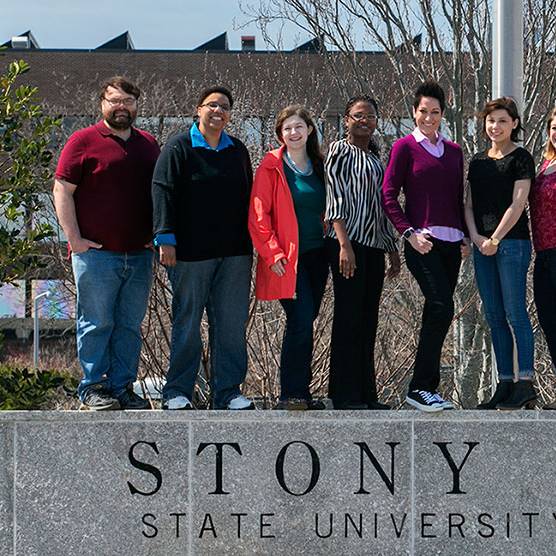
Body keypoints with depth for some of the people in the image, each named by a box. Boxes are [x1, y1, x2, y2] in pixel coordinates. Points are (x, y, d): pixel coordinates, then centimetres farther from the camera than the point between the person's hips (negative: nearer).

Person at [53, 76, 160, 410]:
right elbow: (62, 190, -4)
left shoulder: (149, 145, 15)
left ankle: (122, 387, 12)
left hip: (139, 255, 5)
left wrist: (157, 237, 13)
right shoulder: (84, 141, -1)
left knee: (130, 326, 7)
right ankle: (93, 389, 3)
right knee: (97, 324, -3)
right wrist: (75, 239, -10)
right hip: (96, 254, -5)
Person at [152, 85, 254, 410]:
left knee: (232, 324, 2)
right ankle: (177, 393, 8)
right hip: (191, 252, -4)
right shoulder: (179, 148, 0)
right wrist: (166, 237, -15)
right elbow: (163, 192, -7)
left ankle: (228, 392, 8)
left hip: (234, 252, 4)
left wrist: (251, 241, 18)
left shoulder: (238, 151, 16)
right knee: (187, 323, 1)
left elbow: (248, 197, 22)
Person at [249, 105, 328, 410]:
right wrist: (272, 254, -13)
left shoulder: (318, 167, 14)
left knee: (304, 324, 8)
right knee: (301, 320, -16)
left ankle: (300, 393, 14)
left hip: (316, 256, 6)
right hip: (287, 259, -6)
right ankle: (291, 396, -12)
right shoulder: (272, 167, -3)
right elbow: (258, 215, -7)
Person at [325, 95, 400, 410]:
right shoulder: (340, 151, -1)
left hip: (374, 245, 7)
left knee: (368, 321, 8)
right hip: (348, 243, -7)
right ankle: (346, 396, -5)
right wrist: (344, 245, -19)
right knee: (349, 318, -7)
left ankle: (367, 394, 12)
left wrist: (393, 249, 22)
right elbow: (335, 200, -10)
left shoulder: (376, 159, 21)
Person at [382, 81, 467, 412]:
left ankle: (429, 389, 12)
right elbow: (389, 195, -4)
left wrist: (465, 236, 9)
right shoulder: (405, 147, 0)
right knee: (442, 308, -17)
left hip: (451, 242, 6)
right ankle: (420, 387, -13)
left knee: (437, 315, 6)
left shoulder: (454, 151, 16)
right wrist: (409, 233, -13)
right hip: (423, 242, -6)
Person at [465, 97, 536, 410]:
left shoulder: (520, 159, -3)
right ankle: (505, 384, 9)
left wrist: (495, 239, -13)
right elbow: (470, 205, 14)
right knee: (494, 317, 6)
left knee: (515, 313, -9)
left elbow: (518, 203, -10)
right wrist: (475, 236, -2)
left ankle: (526, 383, -7)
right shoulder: (478, 162, 16)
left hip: (512, 242, -7)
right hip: (482, 245, 7)